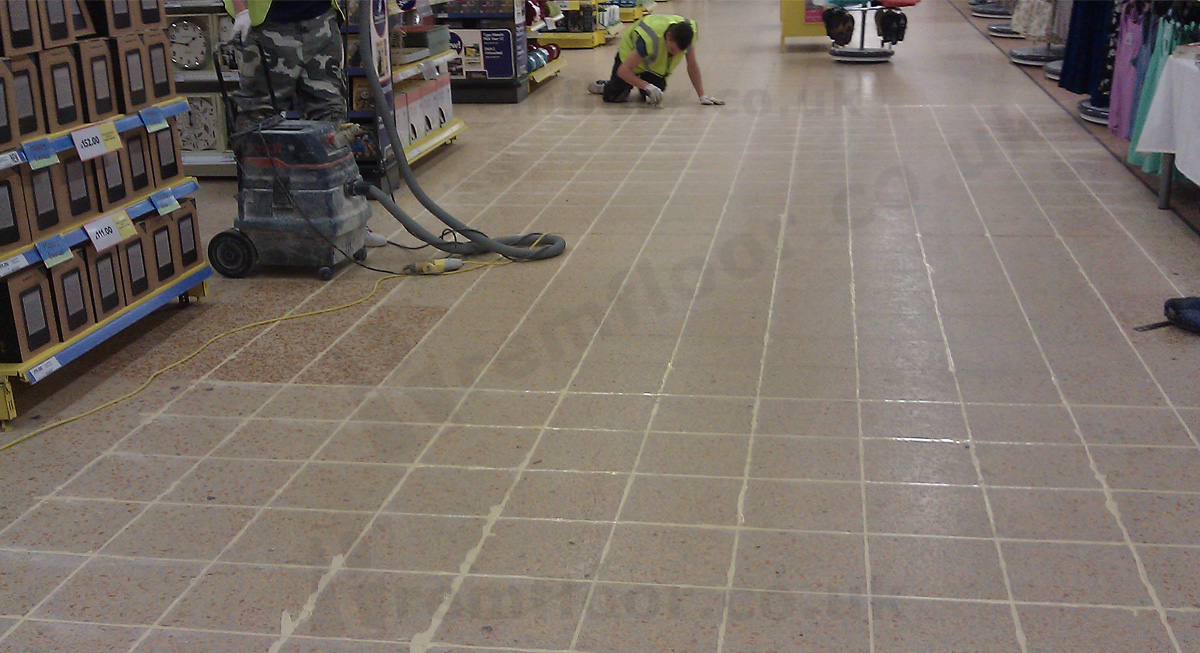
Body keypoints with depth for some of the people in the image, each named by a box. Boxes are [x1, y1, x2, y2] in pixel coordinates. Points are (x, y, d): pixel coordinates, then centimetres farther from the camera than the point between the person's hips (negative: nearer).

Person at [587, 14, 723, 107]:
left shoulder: (689, 31, -29)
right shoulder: (650, 38, -44)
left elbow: (692, 65, -15)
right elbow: (623, 70, -38)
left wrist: (702, 96, -18)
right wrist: (648, 87, -46)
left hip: (656, 65, 4)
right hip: (630, 54, -4)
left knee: (650, 97, -15)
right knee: (615, 97, -11)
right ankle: (604, 85, 26)